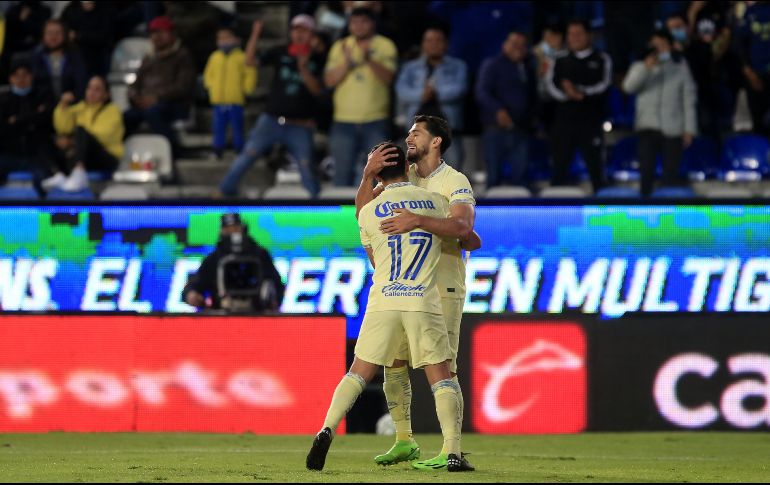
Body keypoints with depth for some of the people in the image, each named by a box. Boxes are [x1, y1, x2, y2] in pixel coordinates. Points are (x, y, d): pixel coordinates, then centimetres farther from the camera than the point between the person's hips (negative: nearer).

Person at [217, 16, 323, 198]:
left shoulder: (315, 60, 1)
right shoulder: (280, 53, 3)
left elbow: (317, 90, -7)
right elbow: (250, 60, -3)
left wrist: (303, 69, -22)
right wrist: (255, 35, -17)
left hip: (300, 126, -1)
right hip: (271, 119, 1)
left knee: (306, 168, -5)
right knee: (247, 155, -3)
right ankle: (225, 191, 8)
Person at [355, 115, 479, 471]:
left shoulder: (455, 182, -8)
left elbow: (462, 228, -26)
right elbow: (363, 212, 2)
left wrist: (418, 221, -39)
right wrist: (369, 175, -13)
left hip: (443, 290, -6)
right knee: (393, 364, 6)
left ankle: (452, 451, -11)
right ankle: (404, 441, 17)